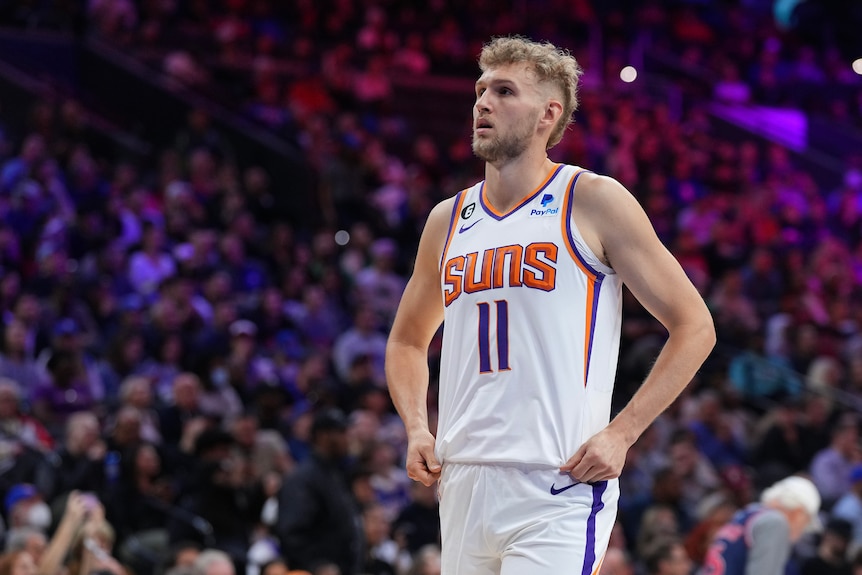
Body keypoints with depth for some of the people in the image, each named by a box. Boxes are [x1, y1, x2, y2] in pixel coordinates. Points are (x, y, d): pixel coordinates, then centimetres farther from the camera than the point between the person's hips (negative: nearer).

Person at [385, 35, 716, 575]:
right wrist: (417, 429, 9)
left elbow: (694, 327, -1)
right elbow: (407, 341, 29)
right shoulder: (448, 221, 14)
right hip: (463, 484, 6)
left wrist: (620, 434, -10)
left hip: (557, 492, -6)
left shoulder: (593, 201, -1)